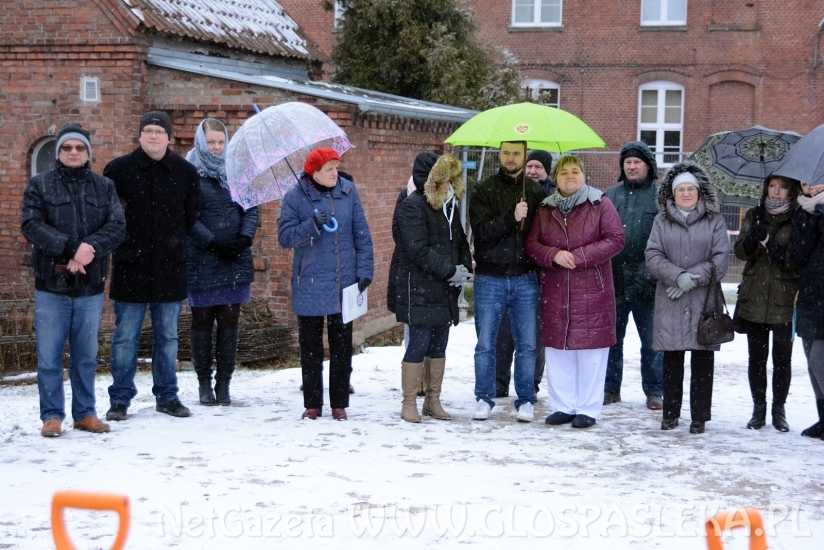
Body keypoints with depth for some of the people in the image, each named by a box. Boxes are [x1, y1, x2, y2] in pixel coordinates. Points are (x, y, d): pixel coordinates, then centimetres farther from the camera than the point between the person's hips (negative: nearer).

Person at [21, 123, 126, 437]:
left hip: (91, 285, 2)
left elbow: (117, 226, -1)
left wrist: (89, 248, -18)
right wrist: (70, 248, -19)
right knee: (49, 355, 0)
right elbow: (31, 225, -8)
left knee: (86, 355, 9)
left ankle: (85, 413, 18)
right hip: (51, 284, -2)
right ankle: (52, 416, 8)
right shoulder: (39, 185, 4)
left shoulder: (105, 187, 10)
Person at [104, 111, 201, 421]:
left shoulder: (186, 172, 5)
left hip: (170, 267, 2)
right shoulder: (119, 169, -3)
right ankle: (120, 400, 10)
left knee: (168, 337, 10)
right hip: (131, 267, -2)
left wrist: (175, 242, 10)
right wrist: (121, 244, 1)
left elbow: (192, 215, 15)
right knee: (125, 337, 2)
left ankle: (167, 396, 20)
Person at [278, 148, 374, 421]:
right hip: (309, 286, -2)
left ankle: (339, 404, 16)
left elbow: (362, 234, 5)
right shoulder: (296, 197, -4)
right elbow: (285, 237, -9)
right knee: (310, 348, 6)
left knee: (342, 346, 7)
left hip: (343, 283, 2)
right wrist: (312, 225, -23)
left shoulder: (348, 191, 2)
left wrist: (365, 270, -2)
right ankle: (312, 404, 15)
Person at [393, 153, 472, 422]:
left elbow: (460, 241, 20)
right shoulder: (413, 206, -11)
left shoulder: (451, 206, 15)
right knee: (419, 345, -6)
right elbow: (418, 250, -18)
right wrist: (451, 270, -18)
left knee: (439, 346, 11)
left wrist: (464, 267, -1)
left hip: (445, 290, 7)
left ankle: (433, 401, 20)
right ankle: (409, 404, 3)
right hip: (419, 290, -7)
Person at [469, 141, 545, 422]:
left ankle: (526, 400, 15)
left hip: (525, 278, 1)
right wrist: (511, 218, -23)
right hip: (490, 278, -1)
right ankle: (484, 398, 15)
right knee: (485, 344, 3)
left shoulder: (536, 191, 7)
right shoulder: (484, 190, 1)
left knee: (526, 345, 5)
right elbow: (481, 231, -11)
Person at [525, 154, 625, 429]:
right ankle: (563, 406, 17)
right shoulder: (546, 209, 11)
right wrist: (553, 255, -13)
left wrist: (580, 256, -15)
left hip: (592, 291, -4)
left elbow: (616, 239, -7)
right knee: (557, 350, 6)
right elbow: (531, 243, 7)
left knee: (591, 351, -2)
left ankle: (588, 409, 7)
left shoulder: (600, 204, -1)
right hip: (555, 291, 4)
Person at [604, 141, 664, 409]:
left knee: (652, 341, 6)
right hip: (614, 280, 3)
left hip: (647, 283, -3)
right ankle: (610, 388, 21)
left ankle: (655, 390, 16)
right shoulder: (610, 196, 11)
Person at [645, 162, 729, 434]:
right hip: (670, 302, 1)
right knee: (672, 358, 4)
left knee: (702, 359, 1)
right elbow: (653, 256, -1)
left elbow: (720, 259, -2)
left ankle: (699, 417, 8)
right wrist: (678, 276, -16)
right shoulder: (662, 221, 8)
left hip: (705, 300, -1)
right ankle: (670, 414, 14)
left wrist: (692, 279, -12)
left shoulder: (714, 220, 5)